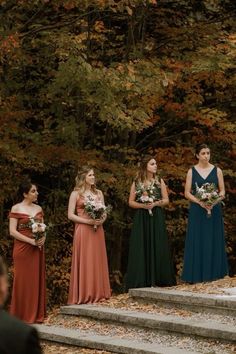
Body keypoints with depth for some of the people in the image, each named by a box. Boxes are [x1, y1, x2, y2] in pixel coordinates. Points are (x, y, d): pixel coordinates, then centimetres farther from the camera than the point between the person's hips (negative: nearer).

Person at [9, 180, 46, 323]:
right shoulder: (16, 208, -5)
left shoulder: (38, 208, 11)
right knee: (23, 281, -1)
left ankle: (36, 314, 13)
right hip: (22, 249, -5)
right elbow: (12, 231, -10)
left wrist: (43, 238, -8)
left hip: (37, 249, 5)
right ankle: (22, 316, 6)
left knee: (37, 280, 6)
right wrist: (31, 241, -17)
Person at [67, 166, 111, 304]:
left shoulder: (99, 193, 14)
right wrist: (88, 221, -15)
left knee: (98, 262, 5)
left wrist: (102, 220, -7)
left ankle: (98, 293, 11)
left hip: (97, 231, 5)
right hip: (83, 231, -5)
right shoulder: (76, 194, -1)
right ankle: (84, 295, -1)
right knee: (84, 263, -4)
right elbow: (71, 215, -6)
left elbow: (104, 212, 15)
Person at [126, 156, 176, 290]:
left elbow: (166, 200, 6)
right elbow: (131, 202, 4)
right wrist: (143, 205, -12)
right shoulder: (136, 183, 4)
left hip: (157, 218, 1)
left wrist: (155, 204, -11)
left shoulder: (160, 181, 6)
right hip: (141, 219, -1)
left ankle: (158, 279, 5)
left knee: (157, 248, -1)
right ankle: (143, 281, 1)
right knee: (142, 249, -2)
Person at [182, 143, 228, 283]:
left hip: (214, 210, 1)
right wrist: (200, 202, -15)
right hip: (197, 211, -1)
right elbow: (187, 193, 1)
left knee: (214, 241, 1)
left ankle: (214, 273, 7)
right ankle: (197, 275, 1)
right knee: (197, 242, -2)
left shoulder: (217, 170, 5)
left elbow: (222, 191, 3)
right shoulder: (192, 171, 4)